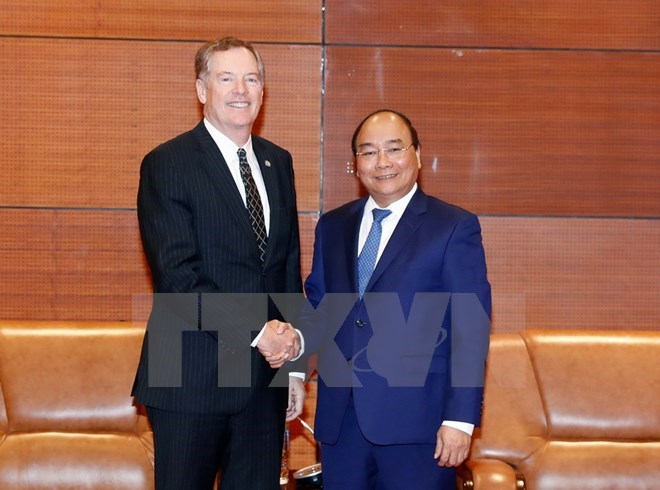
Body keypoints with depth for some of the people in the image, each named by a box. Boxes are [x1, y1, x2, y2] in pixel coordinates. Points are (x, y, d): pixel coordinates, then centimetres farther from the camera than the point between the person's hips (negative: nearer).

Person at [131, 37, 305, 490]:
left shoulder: (278, 162, 12)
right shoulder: (167, 164, -8)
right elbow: (178, 276, -17)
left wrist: (293, 365, 13)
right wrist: (256, 330, -21)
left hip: (265, 377, 5)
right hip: (192, 381, -5)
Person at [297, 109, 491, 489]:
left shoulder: (455, 227, -2)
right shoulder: (332, 227, 13)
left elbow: (471, 328, -7)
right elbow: (320, 307, 15)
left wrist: (461, 418, -13)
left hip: (417, 415, -4)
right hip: (340, 415, 4)